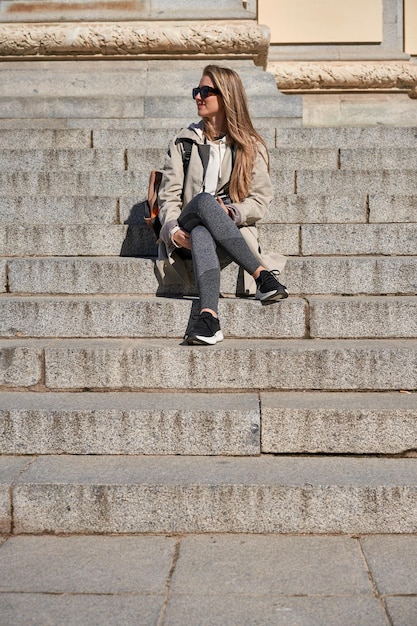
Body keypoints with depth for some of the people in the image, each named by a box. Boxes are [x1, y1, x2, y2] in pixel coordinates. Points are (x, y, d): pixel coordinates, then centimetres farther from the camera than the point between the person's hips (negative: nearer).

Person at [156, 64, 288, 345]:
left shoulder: (251, 147, 13)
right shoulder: (183, 143, 18)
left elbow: (261, 199, 5)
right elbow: (169, 195, 9)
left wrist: (232, 212, -16)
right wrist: (172, 229, -11)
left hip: (235, 232, -1)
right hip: (188, 236, 1)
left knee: (202, 233, -38)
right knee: (204, 200, -36)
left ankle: (208, 316, -54)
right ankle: (263, 275, -46)